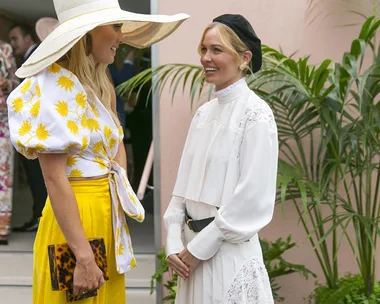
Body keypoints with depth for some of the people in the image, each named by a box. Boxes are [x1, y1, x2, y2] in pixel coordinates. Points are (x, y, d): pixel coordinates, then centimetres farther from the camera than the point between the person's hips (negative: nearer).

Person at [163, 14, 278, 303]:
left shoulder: (256, 114, -11)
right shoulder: (203, 113, 10)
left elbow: (252, 199, -16)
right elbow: (184, 185, 10)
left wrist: (199, 248, -13)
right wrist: (175, 244, -1)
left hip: (229, 252, -7)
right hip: (192, 247, 7)